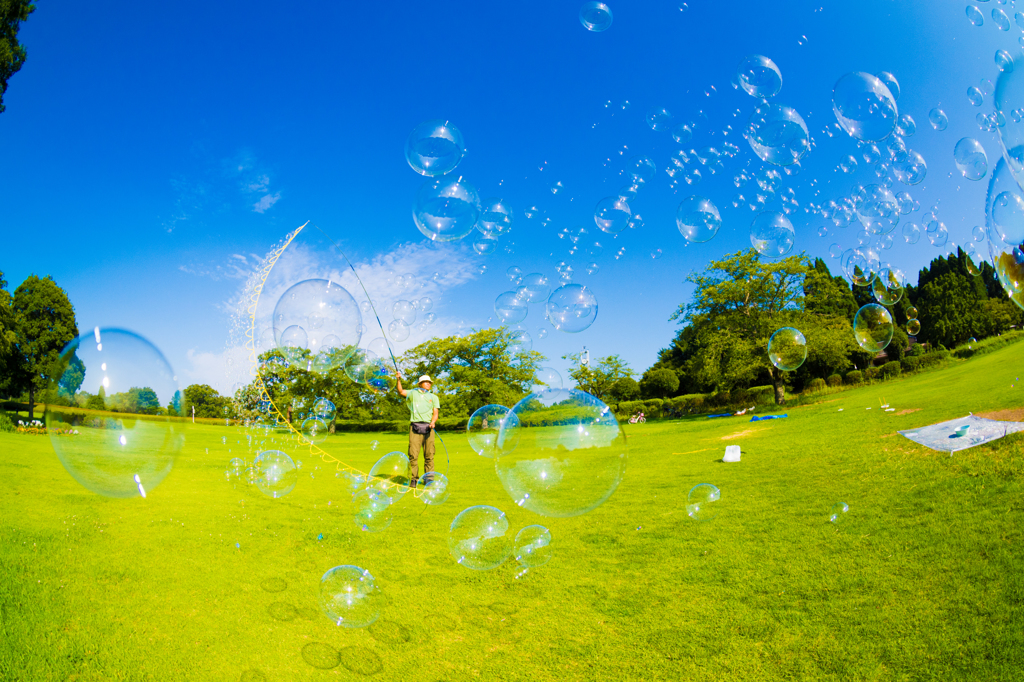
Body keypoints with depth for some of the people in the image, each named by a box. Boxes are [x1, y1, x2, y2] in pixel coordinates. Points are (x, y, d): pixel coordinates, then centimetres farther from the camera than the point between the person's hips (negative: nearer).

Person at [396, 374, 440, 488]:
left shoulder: (433, 397, 21)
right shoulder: (413, 393, 21)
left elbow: (435, 413, 11)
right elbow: (401, 392, 8)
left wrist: (433, 422, -9)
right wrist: (399, 380, -7)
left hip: (428, 427, 1)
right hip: (415, 427, -1)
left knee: (429, 454, -2)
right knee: (413, 454, -7)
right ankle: (413, 479, -1)